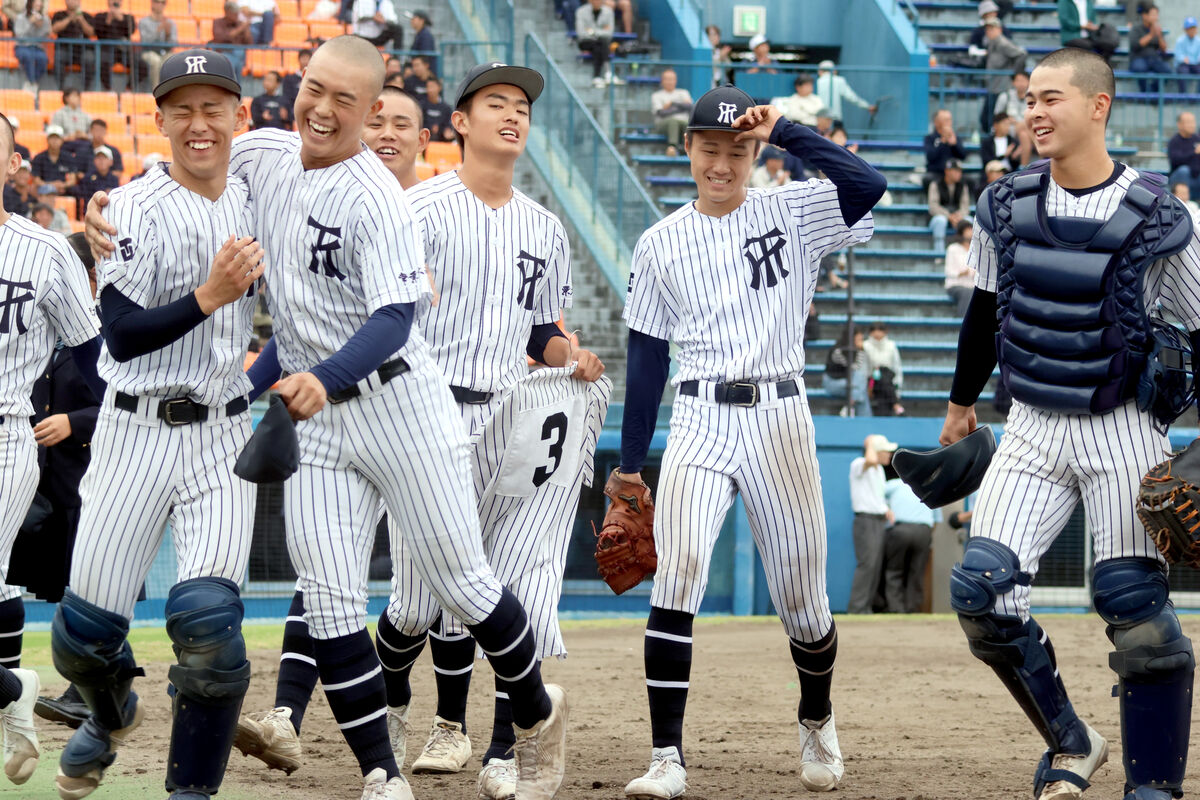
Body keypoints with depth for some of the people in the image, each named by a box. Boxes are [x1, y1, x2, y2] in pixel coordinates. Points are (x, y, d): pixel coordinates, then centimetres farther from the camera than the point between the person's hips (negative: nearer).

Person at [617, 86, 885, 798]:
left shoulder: (792, 214, 3)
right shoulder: (662, 244, 9)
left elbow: (868, 186, -16)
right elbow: (648, 357, 11)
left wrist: (783, 131, -13)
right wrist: (631, 463, 8)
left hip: (780, 417, 0)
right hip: (699, 422, 0)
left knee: (801, 595, 6)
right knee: (679, 575, -21)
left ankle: (817, 720, 35)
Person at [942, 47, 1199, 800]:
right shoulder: (1006, 206, 1)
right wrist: (962, 399, 27)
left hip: (1123, 431, -4)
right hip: (1033, 428, 4)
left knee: (1137, 606, -7)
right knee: (982, 589, -7)